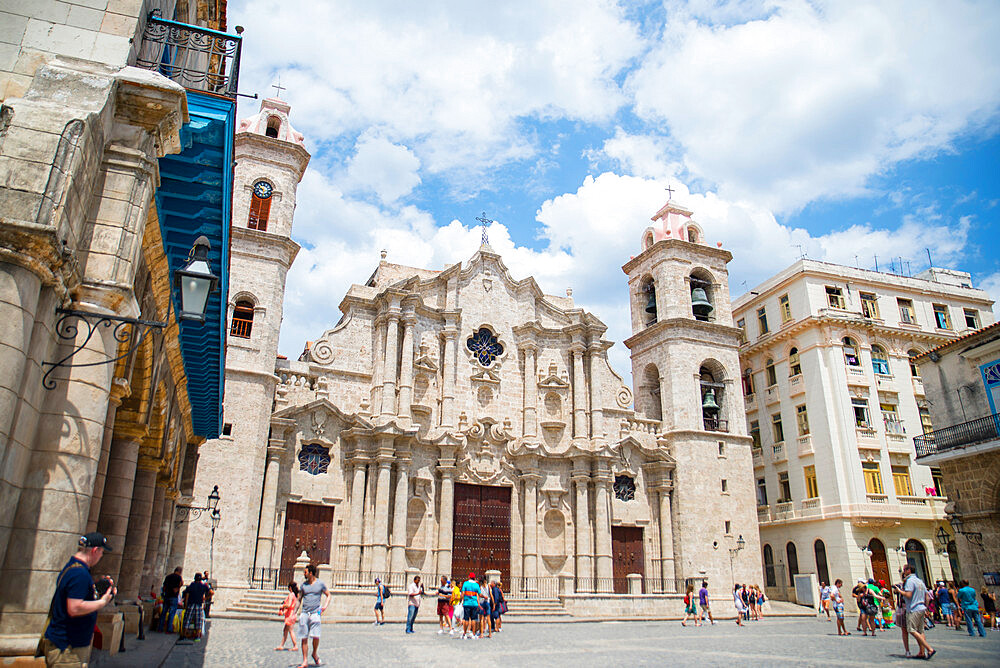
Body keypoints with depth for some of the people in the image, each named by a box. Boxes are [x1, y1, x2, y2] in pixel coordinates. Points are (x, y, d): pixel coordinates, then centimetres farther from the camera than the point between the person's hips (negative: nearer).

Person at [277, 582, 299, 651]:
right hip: (291, 615, 9)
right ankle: (281, 646, 20)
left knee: (291, 631, -4)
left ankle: (295, 646, -1)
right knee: (285, 630, 14)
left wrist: (282, 606, -8)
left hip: (290, 615, -9)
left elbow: (289, 605, -25)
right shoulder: (295, 595, 12)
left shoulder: (291, 595, -15)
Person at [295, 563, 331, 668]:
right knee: (304, 638, 0)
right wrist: (295, 612, 9)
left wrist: (325, 605, -3)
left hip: (315, 613, -3)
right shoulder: (303, 585, 11)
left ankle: (315, 654, 13)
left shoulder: (320, 584, 4)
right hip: (304, 613, 3)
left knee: (315, 636, -14)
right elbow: (299, 599, 18)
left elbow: (328, 595, 13)